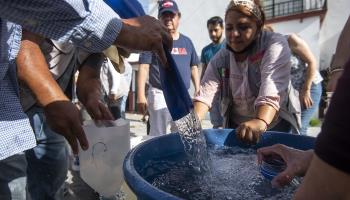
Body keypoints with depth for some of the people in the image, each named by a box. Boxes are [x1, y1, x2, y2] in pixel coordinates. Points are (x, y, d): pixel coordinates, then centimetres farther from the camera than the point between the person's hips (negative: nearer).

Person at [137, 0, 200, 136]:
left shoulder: (186, 42, 11)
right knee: (157, 136, 4)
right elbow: (144, 67, -9)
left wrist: (198, 90, 7)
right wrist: (141, 96, -16)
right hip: (160, 95, -4)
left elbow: (193, 67, 15)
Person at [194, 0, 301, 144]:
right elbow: (205, 92, -19)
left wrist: (260, 122, -53)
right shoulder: (220, 58, -6)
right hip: (236, 127, 3)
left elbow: (271, 91, -34)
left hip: (276, 127, -2)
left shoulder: (275, 45, -18)